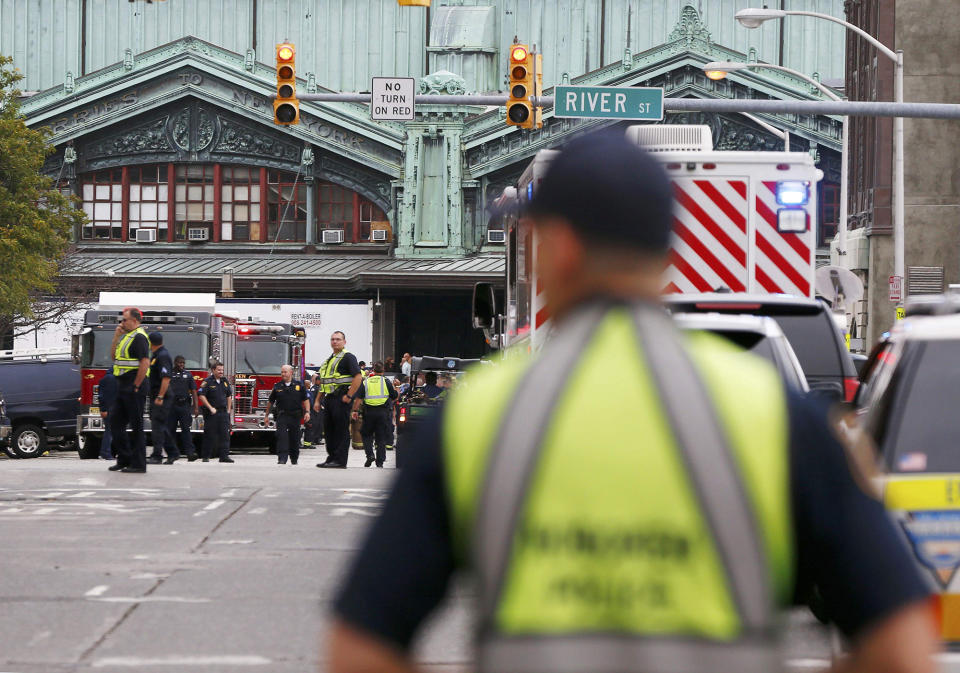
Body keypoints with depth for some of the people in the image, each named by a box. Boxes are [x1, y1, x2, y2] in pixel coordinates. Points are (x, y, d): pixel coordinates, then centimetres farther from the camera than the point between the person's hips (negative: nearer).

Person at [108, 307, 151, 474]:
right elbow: (114, 355, 22)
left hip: (134, 387, -11)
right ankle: (124, 459, 17)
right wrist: (116, 336, 10)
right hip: (123, 388, 11)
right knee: (116, 424, 12)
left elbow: (145, 363, -22)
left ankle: (138, 463, -4)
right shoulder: (127, 336, 18)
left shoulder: (139, 337, -14)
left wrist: (136, 386, -21)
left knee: (136, 426, -6)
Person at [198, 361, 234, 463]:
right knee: (209, 436, -2)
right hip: (211, 413, -5)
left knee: (225, 434, -2)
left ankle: (224, 456, -3)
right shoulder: (207, 382, -5)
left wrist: (229, 410, 14)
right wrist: (211, 408, -16)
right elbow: (201, 396, -12)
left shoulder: (225, 382, 14)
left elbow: (229, 396, 22)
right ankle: (206, 456, 5)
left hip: (223, 412, 5)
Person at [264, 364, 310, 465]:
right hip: (282, 415, -1)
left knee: (295, 438, 8)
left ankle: (294, 458, 24)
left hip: (295, 416, 1)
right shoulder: (277, 387, 6)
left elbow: (305, 400, 7)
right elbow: (270, 402, 13)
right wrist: (267, 414, 15)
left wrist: (307, 412, -4)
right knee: (282, 436, -16)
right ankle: (282, 458, -21)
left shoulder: (299, 385, 6)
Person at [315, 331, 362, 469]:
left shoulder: (348, 357, -5)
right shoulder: (328, 360, 22)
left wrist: (349, 396, -18)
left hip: (341, 397, -9)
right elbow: (323, 382, 26)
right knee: (328, 429, 9)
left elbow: (358, 377, -15)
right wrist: (318, 400, 19)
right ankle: (331, 457, 15)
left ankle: (340, 460, -8)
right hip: (329, 398, 9)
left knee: (341, 429, -8)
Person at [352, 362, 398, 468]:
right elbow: (395, 397, 4)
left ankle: (370, 454, -5)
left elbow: (358, 398, 0)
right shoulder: (386, 381, 2)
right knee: (381, 437, 5)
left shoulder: (365, 382, 7)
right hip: (383, 411, -1)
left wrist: (355, 410, 2)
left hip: (369, 412, 1)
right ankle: (380, 461, 3)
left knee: (366, 435, 15)